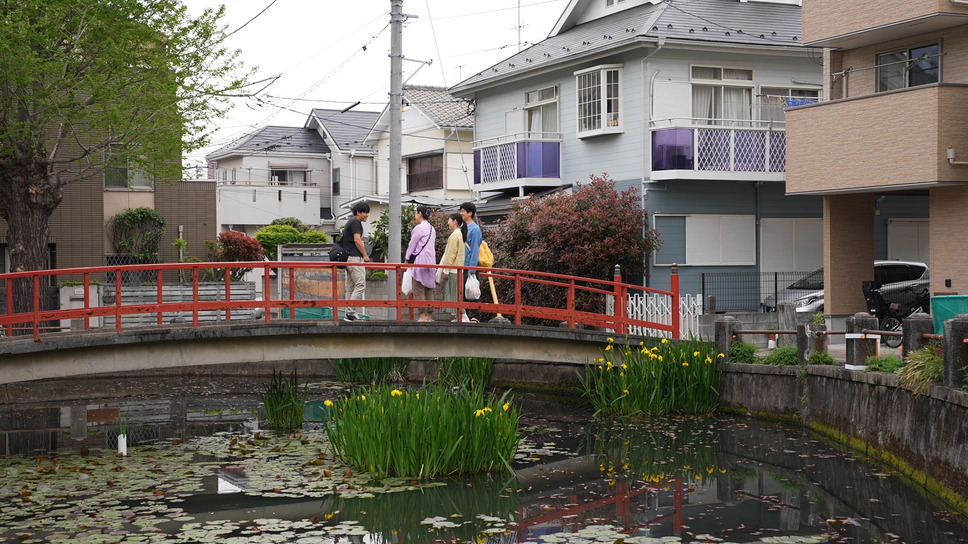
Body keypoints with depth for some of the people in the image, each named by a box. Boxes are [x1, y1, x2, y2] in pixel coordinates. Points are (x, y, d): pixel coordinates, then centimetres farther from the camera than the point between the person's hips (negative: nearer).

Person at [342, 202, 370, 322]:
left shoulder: (349, 222, 21)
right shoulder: (355, 222, -9)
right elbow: (357, 240, -17)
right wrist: (365, 255, -9)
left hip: (348, 257, 11)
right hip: (355, 258, -11)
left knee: (350, 287, 9)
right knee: (360, 285, -12)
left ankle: (349, 314, 9)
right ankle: (351, 313, -16)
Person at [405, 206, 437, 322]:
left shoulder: (419, 228, -9)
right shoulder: (432, 228, 15)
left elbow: (412, 245, -6)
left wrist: (407, 258, 7)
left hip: (420, 261, -8)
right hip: (431, 260, 8)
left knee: (418, 290, -7)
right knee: (429, 290, 9)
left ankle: (422, 316, -13)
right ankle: (430, 316, 8)